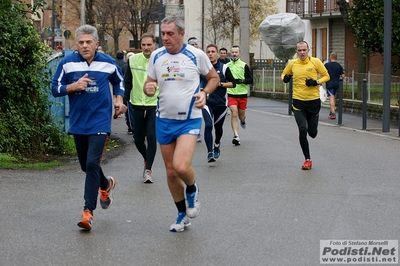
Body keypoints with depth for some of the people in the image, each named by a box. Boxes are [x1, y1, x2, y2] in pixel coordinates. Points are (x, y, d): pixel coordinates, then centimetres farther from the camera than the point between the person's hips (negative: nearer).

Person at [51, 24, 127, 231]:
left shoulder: (108, 63, 0)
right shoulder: (67, 63, -3)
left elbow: (119, 81, 20)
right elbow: (55, 89, 0)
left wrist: (119, 100, 6)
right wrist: (74, 86, -16)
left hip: (99, 122, -3)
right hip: (78, 123, 3)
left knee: (92, 163, -15)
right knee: (85, 165, 14)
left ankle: (88, 210, -11)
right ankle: (106, 185, 46)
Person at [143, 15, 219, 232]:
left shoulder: (196, 55, -7)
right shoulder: (156, 56, 2)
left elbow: (214, 78, 6)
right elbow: (149, 83, 11)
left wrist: (204, 92, -13)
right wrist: (149, 88, -13)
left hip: (189, 120, -4)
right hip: (164, 120, 4)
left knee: (181, 166, -24)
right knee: (171, 171, 10)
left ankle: (192, 190, 11)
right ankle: (182, 215, 28)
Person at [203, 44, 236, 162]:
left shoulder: (223, 67, 0)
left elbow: (233, 83, 0)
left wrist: (221, 84, -12)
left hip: (221, 103, 1)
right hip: (207, 102, -1)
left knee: (218, 127, 14)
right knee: (208, 125, -18)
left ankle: (217, 144, 45)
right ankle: (210, 153, -16)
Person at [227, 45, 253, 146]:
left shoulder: (244, 65, 0)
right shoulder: (227, 66, 4)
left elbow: (250, 80, -1)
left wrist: (241, 81, -15)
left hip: (242, 94, 0)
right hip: (231, 94, 0)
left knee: (241, 115, 11)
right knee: (234, 114, -16)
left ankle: (243, 120, 50)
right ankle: (236, 136, -16)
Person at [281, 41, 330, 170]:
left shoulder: (315, 62, -5)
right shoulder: (292, 63, 0)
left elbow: (326, 76, 3)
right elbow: (284, 74, 17)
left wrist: (316, 82, -15)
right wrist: (285, 78, -6)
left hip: (314, 101, 0)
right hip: (298, 102, 0)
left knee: (312, 133, 4)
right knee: (302, 130, -15)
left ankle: (312, 129, 46)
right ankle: (308, 160, -1)